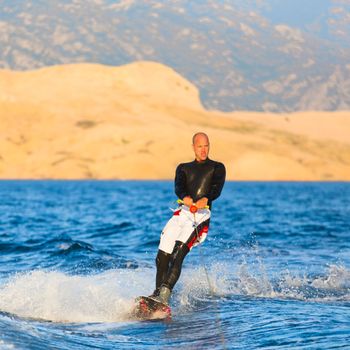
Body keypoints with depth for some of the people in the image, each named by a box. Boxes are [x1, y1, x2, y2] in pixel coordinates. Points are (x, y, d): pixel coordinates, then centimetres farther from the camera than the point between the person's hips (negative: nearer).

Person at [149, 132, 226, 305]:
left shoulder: (217, 167, 13)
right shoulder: (183, 168, 22)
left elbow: (216, 189, -6)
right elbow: (178, 187, 1)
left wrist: (206, 199, -29)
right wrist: (185, 197, -23)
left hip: (201, 215, -4)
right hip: (182, 212, 4)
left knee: (178, 255, -22)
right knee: (162, 257, -5)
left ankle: (165, 295, -31)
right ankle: (157, 292, 10)